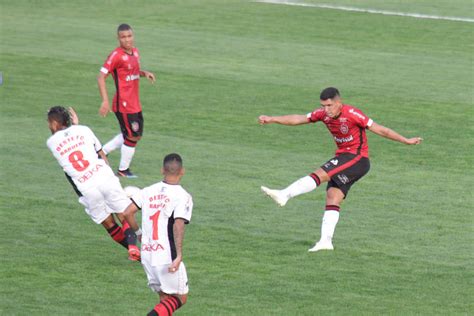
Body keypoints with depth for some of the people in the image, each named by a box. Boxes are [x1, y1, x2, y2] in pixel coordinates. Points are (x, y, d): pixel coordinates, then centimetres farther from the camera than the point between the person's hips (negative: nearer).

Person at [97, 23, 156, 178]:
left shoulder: (135, 51, 8)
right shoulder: (116, 55, -16)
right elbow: (101, 76, -18)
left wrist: (144, 73, 3)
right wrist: (105, 100, -25)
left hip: (135, 104, 9)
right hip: (123, 104, -9)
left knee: (135, 135, 18)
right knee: (132, 136, -1)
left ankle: (102, 152, 27)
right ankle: (123, 170, 16)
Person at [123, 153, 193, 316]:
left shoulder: (148, 191, 6)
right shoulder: (183, 196, -8)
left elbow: (127, 213, 0)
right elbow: (178, 225, -19)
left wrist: (138, 232, 17)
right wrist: (179, 256, -23)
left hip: (147, 254, 5)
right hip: (167, 256, -5)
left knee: (165, 298, 16)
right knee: (180, 297, 5)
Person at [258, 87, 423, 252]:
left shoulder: (352, 114, -18)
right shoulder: (324, 113, 1)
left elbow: (379, 129, -13)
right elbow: (298, 119, 5)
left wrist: (406, 141, -8)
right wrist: (272, 119, -3)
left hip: (357, 158, -8)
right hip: (343, 157, 8)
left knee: (319, 175, -22)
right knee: (332, 199, -2)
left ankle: (284, 195, -30)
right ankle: (325, 241, -5)